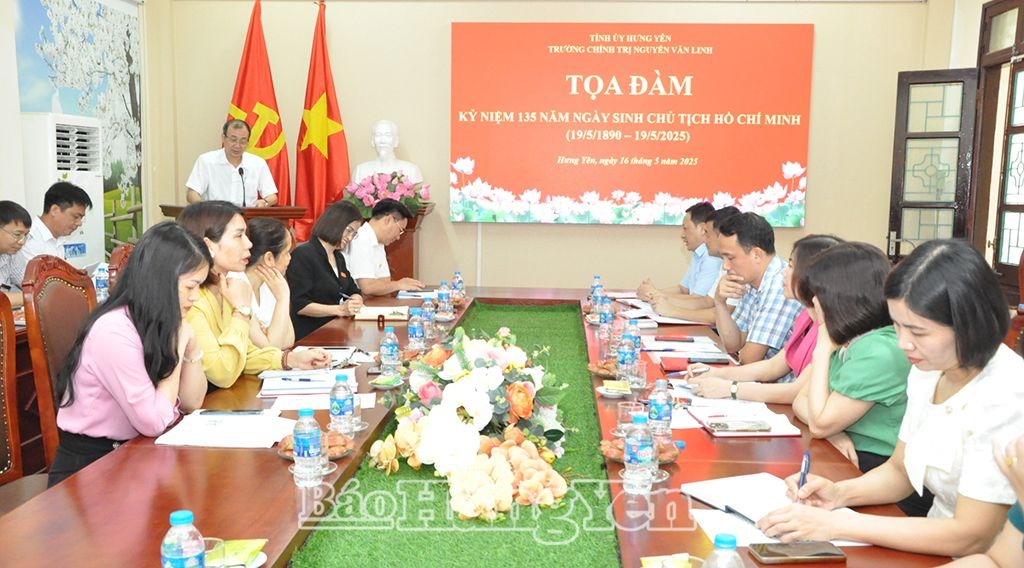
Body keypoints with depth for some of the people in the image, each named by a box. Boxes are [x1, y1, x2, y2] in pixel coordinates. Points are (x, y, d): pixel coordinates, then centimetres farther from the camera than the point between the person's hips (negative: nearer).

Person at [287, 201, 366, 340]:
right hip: (310, 336, -8)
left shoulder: (338, 257, 20)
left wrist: (355, 301, -3)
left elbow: (354, 291, 22)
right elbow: (300, 306, -15)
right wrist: (340, 309, -22)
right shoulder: (302, 255, -8)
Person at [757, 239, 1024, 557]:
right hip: (941, 542, 6)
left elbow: (970, 537, -22)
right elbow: (899, 471, 10)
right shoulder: (928, 370, -1)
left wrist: (836, 525, -22)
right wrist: (840, 493, -8)